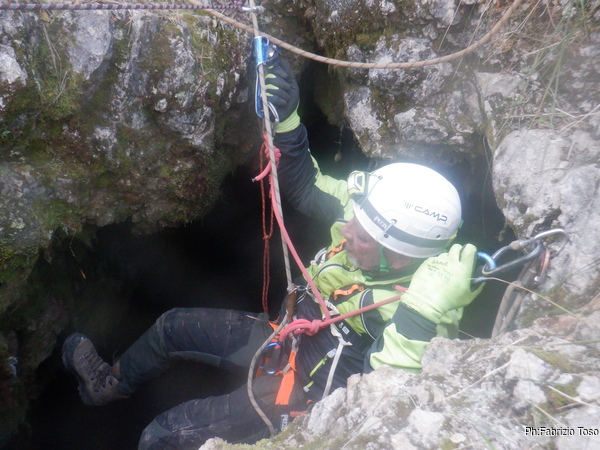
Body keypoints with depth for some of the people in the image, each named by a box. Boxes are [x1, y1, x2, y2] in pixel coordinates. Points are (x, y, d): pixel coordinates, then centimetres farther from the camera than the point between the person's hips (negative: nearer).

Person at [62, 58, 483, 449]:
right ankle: (108, 384, 49)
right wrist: (285, 117, -17)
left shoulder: (417, 318, -36)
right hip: (289, 337, 7)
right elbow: (304, 186, -3)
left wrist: (421, 318, -60)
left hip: (306, 392, -7)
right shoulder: (377, 214, -18)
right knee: (172, 326, 17)